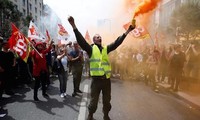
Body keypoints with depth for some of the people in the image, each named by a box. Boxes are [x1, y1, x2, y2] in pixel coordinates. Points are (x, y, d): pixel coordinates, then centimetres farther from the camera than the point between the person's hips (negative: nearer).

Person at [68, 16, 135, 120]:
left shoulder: (105, 49, 10)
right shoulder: (90, 48, -1)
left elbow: (117, 42, 8)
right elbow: (81, 40, -13)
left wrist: (127, 31, 4)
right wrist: (74, 26, -25)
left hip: (106, 79, 4)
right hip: (96, 79, -3)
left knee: (107, 100, 16)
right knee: (94, 100, 10)